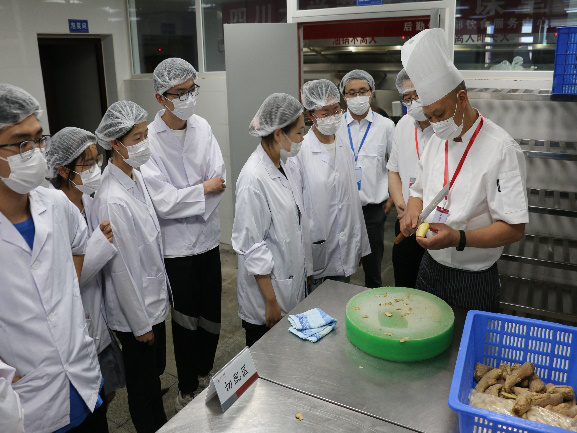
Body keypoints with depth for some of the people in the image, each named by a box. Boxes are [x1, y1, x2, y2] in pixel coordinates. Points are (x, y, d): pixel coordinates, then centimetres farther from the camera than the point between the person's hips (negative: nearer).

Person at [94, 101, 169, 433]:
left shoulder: (136, 177, -2)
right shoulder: (112, 200, -29)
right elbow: (122, 269, -23)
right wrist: (140, 324, -14)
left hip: (155, 298, 8)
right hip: (135, 310, -8)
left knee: (155, 371, 27)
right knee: (143, 384, 17)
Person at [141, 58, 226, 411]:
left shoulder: (202, 127, -1)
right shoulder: (149, 140, -16)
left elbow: (220, 180, -6)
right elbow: (162, 201, -20)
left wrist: (185, 200, -16)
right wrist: (203, 189, -12)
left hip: (207, 236, 4)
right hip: (176, 244, -4)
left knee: (212, 313, 15)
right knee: (186, 319, 9)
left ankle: (206, 374, 40)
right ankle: (188, 391, 31)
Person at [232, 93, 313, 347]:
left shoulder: (281, 166, 3)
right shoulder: (254, 179, -23)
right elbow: (251, 246, -21)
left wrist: (304, 271, 16)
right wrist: (271, 301, -16)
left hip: (292, 285, 8)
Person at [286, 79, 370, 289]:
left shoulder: (343, 146, 7)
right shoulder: (299, 151, -14)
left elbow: (352, 196, 11)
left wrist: (358, 246, 13)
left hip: (345, 249, 6)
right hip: (317, 249, -6)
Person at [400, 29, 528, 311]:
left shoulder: (501, 150, -18)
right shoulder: (437, 141, 3)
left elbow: (514, 228, -20)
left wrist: (458, 238, -32)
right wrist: (412, 211, -8)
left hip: (473, 282, -6)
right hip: (430, 267, 6)